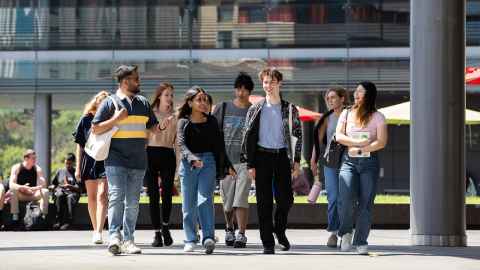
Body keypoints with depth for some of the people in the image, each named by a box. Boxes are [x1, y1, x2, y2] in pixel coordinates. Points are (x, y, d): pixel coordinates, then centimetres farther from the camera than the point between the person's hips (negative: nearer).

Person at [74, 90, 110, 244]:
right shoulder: (85, 120, 4)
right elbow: (80, 145, 7)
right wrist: (78, 167, 4)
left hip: (106, 162, -2)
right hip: (89, 161, 2)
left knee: (102, 195, -15)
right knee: (91, 197, 9)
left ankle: (99, 232, -21)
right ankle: (95, 230, 23)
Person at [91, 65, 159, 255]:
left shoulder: (143, 103, 15)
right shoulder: (110, 103, 0)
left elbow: (153, 127, 20)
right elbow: (95, 129, -2)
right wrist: (116, 119, -13)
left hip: (138, 162, 5)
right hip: (116, 160, -5)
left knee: (133, 202, 5)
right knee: (116, 198, -15)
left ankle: (128, 240, 9)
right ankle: (114, 236, -21)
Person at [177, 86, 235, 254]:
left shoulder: (211, 121, 12)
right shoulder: (183, 122, 4)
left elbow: (219, 145, 18)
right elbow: (181, 143, -10)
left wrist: (227, 166, 16)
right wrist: (192, 158, -27)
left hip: (208, 161, 0)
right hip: (188, 164, 0)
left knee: (205, 200, -15)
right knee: (189, 205, 3)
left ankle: (208, 238, -25)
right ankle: (190, 240, 11)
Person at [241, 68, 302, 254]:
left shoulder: (290, 110, 5)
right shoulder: (255, 110, 4)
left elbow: (297, 135, 8)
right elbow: (248, 137, 3)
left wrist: (296, 160, -1)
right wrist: (250, 164, -3)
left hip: (282, 156, 0)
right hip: (262, 157, 0)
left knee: (285, 198, -3)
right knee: (264, 202, -1)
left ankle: (280, 230, 24)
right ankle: (268, 243, 3)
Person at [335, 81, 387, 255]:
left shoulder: (377, 117, 4)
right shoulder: (346, 114, 12)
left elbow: (382, 142, -5)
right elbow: (339, 136, 2)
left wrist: (362, 149, -13)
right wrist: (358, 142, -11)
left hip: (369, 162, -1)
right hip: (349, 162, 1)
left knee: (365, 203, -4)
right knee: (345, 199, -17)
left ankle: (361, 242, 3)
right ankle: (346, 232, 7)